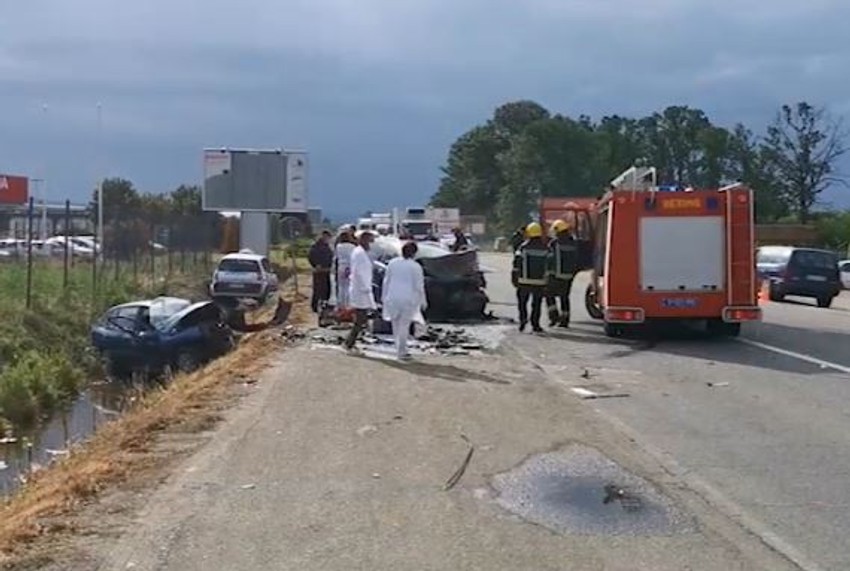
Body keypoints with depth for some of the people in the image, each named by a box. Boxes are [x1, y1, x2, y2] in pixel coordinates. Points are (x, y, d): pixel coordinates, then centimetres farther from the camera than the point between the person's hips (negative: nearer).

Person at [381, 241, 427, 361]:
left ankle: (400, 350, 21)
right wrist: (423, 302, 3)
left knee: (396, 325, 14)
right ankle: (401, 352, 5)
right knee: (404, 326, 2)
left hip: (393, 298, 4)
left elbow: (386, 281, 7)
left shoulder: (392, 263, 2)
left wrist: (385, 297, 17)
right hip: (408, 299, -4)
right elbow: (419, 286, -7)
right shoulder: (415, 267, -9)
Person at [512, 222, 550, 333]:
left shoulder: (523, 247, -3)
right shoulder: (545, 248, 1)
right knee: (537, 304, 7)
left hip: (524, 282, -1)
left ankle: (523, 318, -5)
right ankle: (535, 325, 6)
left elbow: (517, 264, -4)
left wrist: (514, 278, 3)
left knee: (522, 301, 12)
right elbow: (549, 266, 4)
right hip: (540, 282, 1)